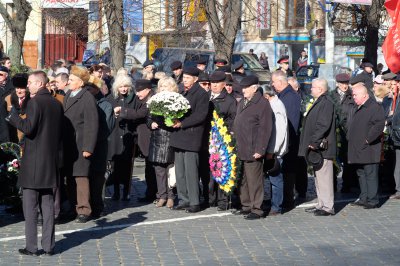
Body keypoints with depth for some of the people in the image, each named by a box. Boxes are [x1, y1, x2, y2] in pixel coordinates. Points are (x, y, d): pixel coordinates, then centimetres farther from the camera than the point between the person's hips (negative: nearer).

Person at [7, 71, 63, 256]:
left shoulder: (34, 102, -12)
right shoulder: (56, 104, 10)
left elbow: (28, 128, -19)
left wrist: (13, 116, -7)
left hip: (33, 160, -7)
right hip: (51, 161, 7)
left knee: (30, 206, -1)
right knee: (47, 204, 10)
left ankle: (31, 247, -1)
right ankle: (49, 246, 11)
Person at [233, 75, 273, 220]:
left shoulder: (262, 104, -10)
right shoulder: (242, 103, 17)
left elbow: (265, 129, -15)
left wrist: (260, 150, -18)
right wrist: (235, 145, 18)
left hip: (253, 151, -8)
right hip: (240, 150, 8)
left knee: (254, 180, -5)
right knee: (243, 179, 13)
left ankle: (257, 209, 2)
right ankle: (246, 206, 23)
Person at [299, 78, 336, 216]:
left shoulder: (326, 104, -15)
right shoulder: (318, 103, 17)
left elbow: (323, 126, -22)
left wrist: (314, 142, -22)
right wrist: (312, 143, 18)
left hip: (323, 147, -11)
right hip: (317, 147, 11)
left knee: (324, 177, -8)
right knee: (319, 177, 15)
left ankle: (328, 207, -5)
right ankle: (321, 204, 23)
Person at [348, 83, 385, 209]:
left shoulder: (375, 107, -12)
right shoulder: (357, 109, 18)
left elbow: (379, 125, -23)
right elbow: (351, 125, 32)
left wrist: (367, 139, -19)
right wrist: (350, 137, 18)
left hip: (368, 150, -9)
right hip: (357, 149, 9)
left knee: (370, 175, -6)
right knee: (361, 174, 14)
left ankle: (372, 200, -2)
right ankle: (363, 198, 21)